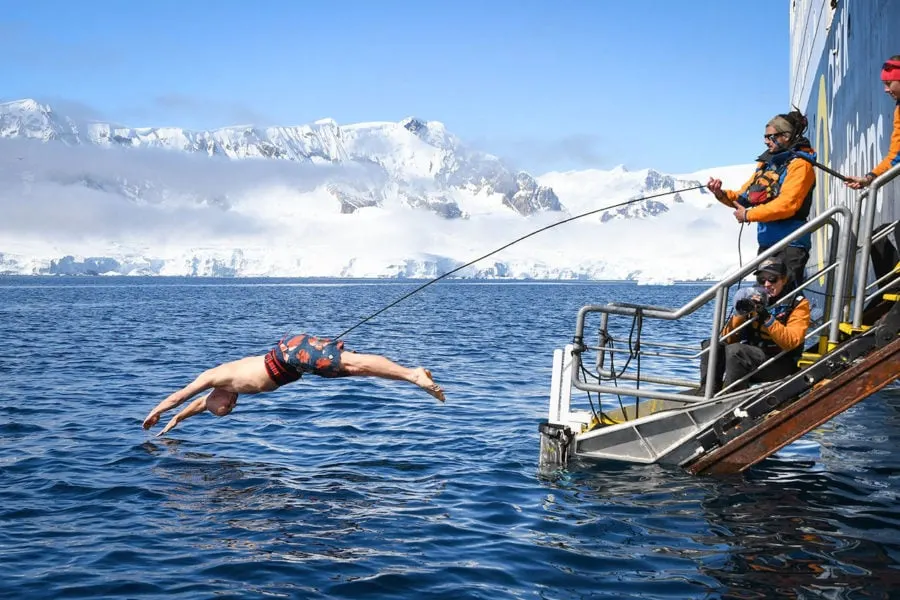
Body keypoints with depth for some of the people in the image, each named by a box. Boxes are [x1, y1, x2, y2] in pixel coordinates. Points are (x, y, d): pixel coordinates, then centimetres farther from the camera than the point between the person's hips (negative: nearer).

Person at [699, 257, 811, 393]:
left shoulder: (798, 304, 0)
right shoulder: (754, 299, 12)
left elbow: (790, 342, -16)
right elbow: (728, 339, 7)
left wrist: (767, 318, -25)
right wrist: (739, 315, -9)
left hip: (781, 365, -5)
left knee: (734, 350, -30)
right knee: (711, 345, -16)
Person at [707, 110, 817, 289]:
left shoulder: (799, 165, -9)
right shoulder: (767, 162, 15)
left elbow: (786, 205, -21)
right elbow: (744, 196, 16)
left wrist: (748, 215, -15)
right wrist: (722, 194, -4)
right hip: (766, 242, 9)